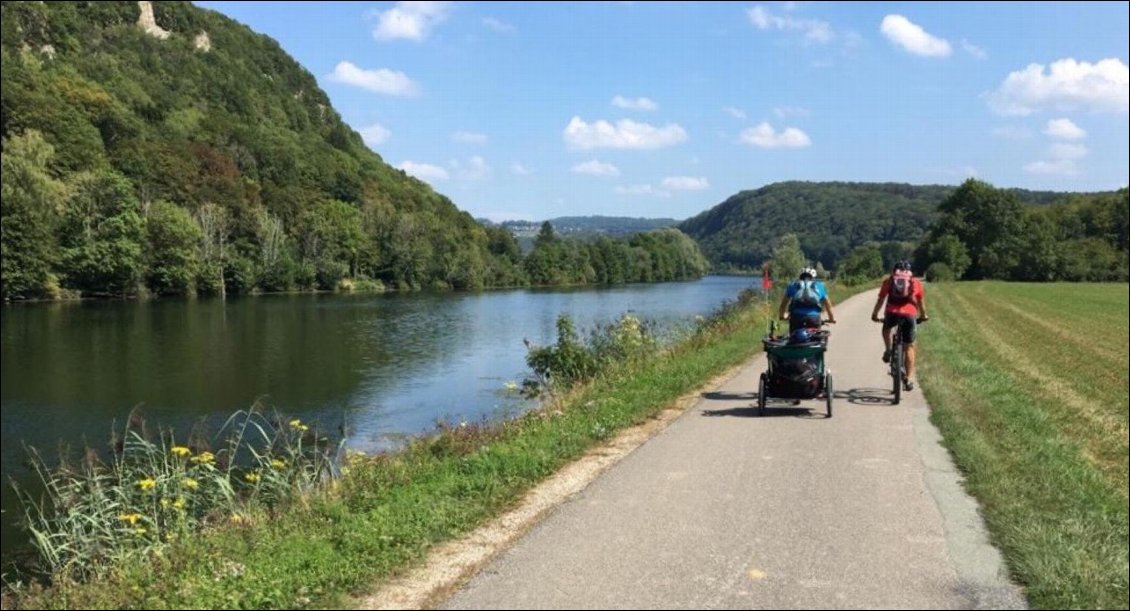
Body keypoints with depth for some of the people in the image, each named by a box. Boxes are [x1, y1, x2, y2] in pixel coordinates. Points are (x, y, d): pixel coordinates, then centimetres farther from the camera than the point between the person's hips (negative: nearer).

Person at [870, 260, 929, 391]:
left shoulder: (889, 281, 17)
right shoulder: (915, 282, 20)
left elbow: (880, 300, 20)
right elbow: (921, 302, 29)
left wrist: (875, 315, 33)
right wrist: (923, 316, 45)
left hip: (892, 313, 0)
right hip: (909, 315, 0)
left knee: (886, 328, 35)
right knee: (909, 347, 12)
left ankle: (887, 350, 15)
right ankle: (909, 379, 9)